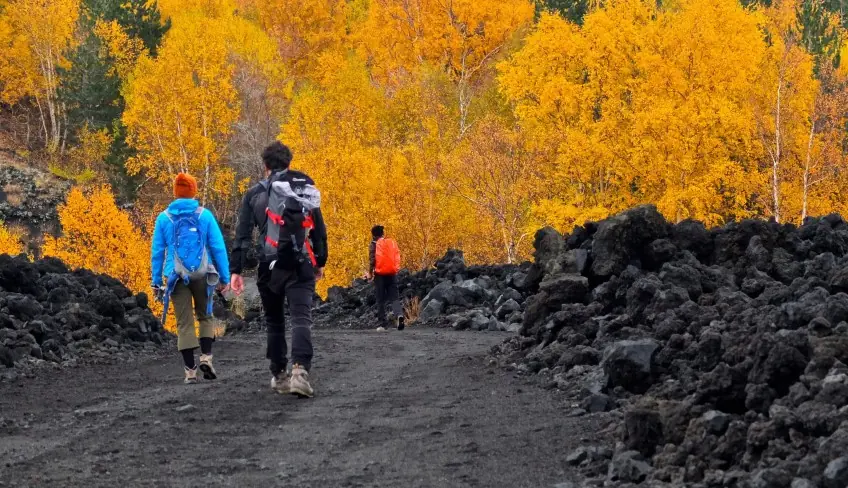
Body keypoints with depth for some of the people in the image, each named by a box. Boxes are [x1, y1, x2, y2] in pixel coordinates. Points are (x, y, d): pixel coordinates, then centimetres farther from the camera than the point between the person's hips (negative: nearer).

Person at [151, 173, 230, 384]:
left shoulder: (164, 218, 2)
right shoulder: (205, 215, -1)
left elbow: (157, 251, 3)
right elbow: (218, 247, -2)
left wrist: (156, 281, 8)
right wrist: (224, 277, 4)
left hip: (177, 277, 0)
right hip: (202, 275, 0)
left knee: (184, 323, 6)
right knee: (205, 317, 17)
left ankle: (190, 370, 3)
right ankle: (206, 357, -1)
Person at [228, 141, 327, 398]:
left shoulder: (255, 195, 4)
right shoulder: (306, 190, 8)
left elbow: (242, 235, -2)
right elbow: (320, 230, 12)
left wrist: (236, 270, -1)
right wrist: (320, 262, 24)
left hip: (271, 267, 0)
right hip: (301, 267, 0)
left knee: (274, 321, 16)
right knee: (301, 319, -8)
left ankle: (279, 375, 21)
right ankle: (300, 370, -29)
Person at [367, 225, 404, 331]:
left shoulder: (374, 244, -2)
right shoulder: (392, 242, 9)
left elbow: (372, 259, -10)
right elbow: (397, 257, 9)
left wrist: (370, 273, -2)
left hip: (380, 274, -3)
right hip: (392, 274, 3)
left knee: (380, 300, 5)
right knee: (394, 297, 4)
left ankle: (383, 323, 3)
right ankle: (399, 314, -24)